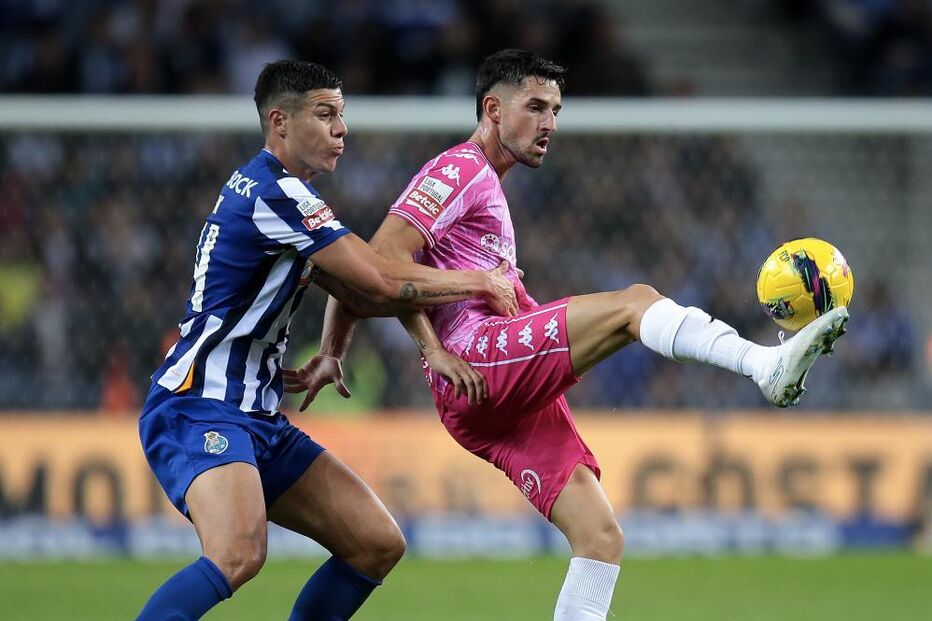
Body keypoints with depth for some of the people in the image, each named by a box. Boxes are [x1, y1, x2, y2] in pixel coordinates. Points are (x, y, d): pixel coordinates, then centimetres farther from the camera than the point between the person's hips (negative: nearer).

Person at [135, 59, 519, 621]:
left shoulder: (280, 192, 18)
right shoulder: (273, 191, -15)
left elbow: (356, 294, 20)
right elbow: (379, 282, -16)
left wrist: (474, 290, 11)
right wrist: (480, 283, -2)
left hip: (259, 420, 11)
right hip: (199, 411, -11)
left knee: (379, 545, 7)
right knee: (240, 553, -35)